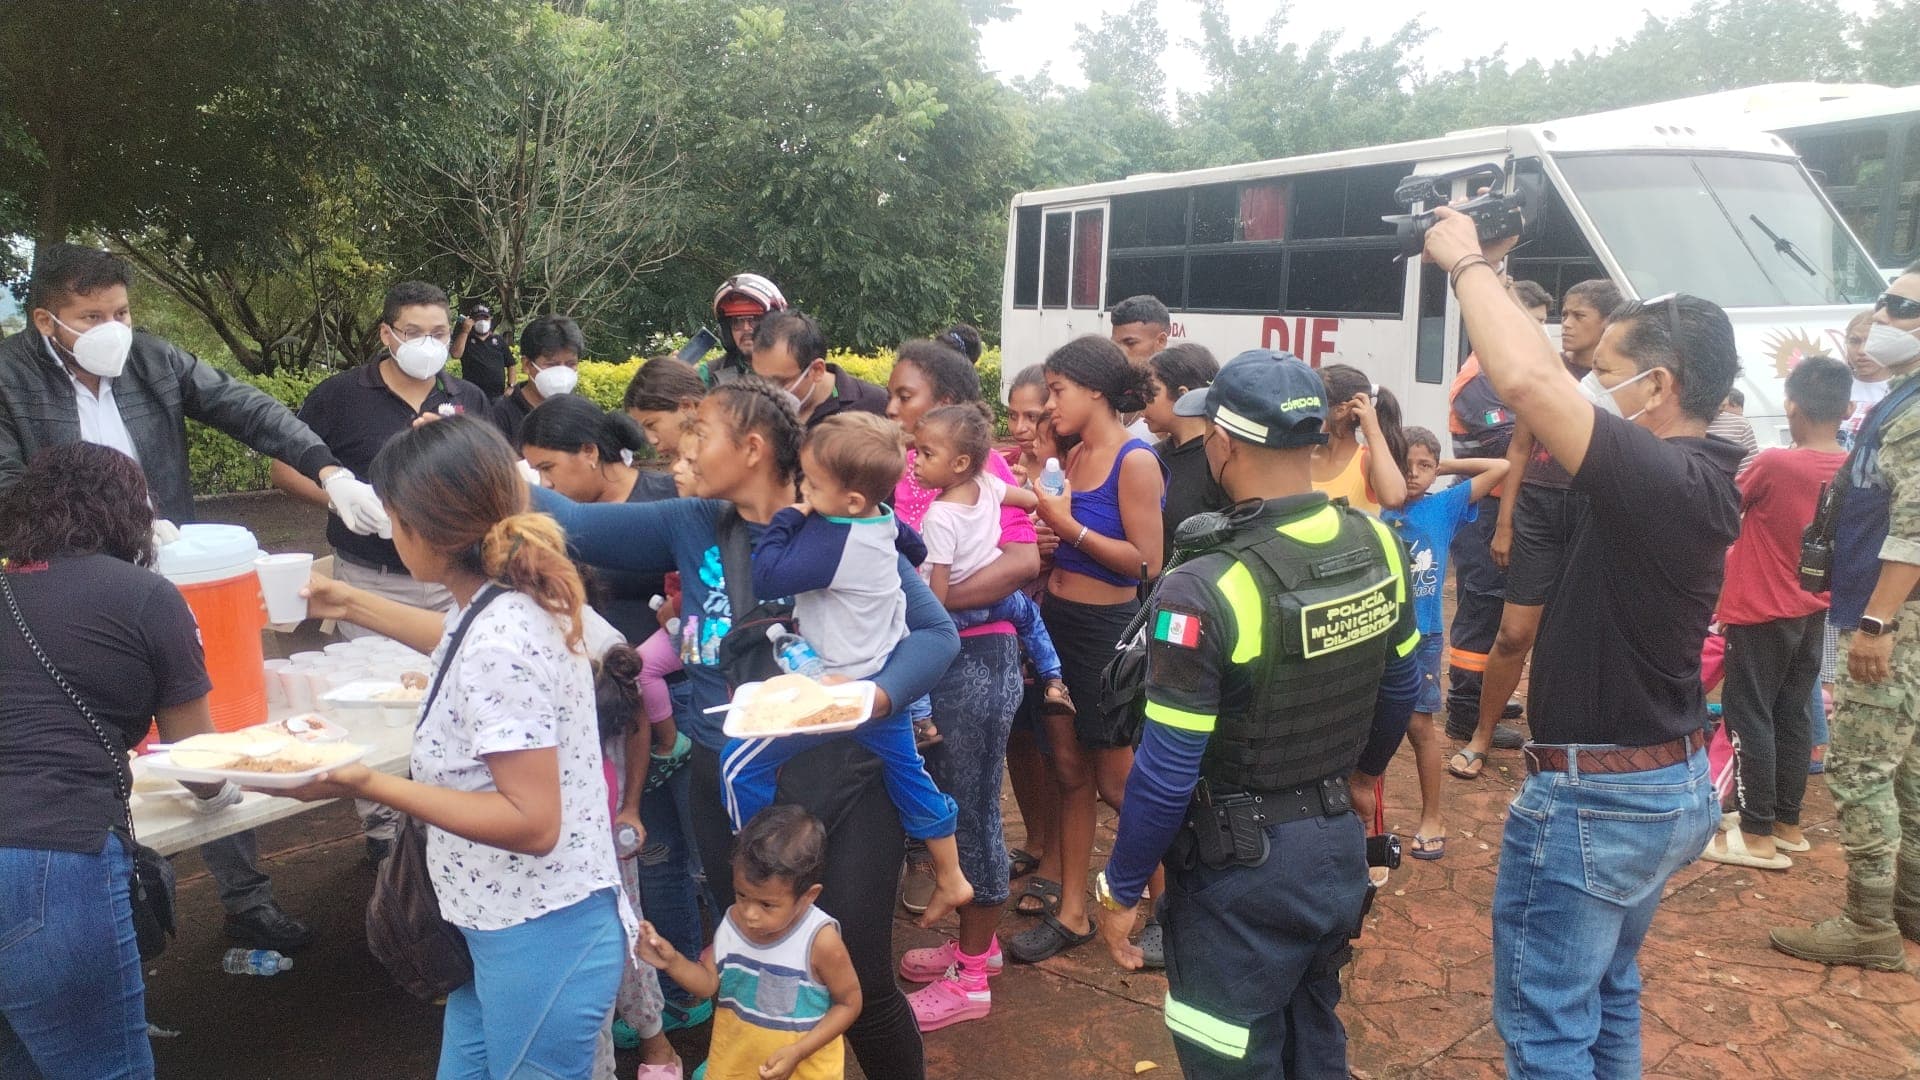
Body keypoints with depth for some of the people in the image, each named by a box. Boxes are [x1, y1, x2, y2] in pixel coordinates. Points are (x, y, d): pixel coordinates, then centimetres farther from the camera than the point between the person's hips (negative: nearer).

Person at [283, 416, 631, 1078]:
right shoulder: (503, 603, 3)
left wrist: (372, 786, -27)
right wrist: (353, 606, 34)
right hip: (502, 928, 10)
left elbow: (533, 823, -27)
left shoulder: (501, 643, -26)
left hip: (537, 941, -10)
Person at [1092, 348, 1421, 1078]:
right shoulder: (1378, 546, -5)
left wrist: (1120, 887, -7)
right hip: (1341, 842, 7)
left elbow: (1166, 772, -22)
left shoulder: (1205, 591, -26)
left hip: (1244, 864, -7)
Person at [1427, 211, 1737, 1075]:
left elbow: (1527, 381, -35)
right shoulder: (1697, 476, 3)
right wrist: (1488, 273, 10)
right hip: (1672, 785, 10)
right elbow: (1550, 388, 12)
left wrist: (1467, 262, -19)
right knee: (1607, 996, 26)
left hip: (1593, 797, -10)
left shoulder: (1662, 479, -25)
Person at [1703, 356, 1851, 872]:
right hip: (1813, 613, 7)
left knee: (1750, 717, 0)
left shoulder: (1774, 464, -21)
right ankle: (1788, 824, 23)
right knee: (1793, 716, 14)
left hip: (1761, 613, -6)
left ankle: (1758, 835, 4)